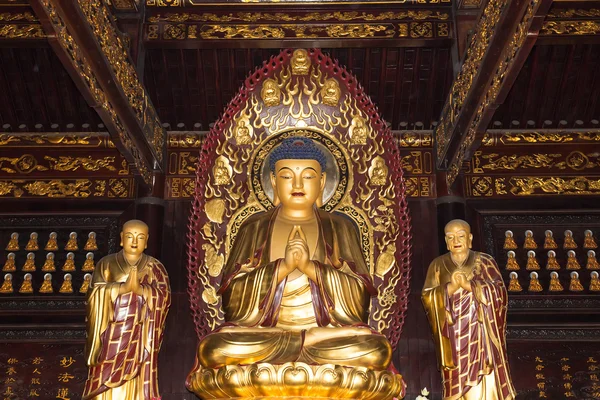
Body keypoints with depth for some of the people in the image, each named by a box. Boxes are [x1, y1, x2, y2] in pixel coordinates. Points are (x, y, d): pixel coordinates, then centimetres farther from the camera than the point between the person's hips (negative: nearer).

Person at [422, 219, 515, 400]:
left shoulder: (485, 262, 3)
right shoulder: (438, 265, 6)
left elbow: (499, 292, -7)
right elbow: (427, 298, -1)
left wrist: (469, 285, -18)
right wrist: (450, 288, -18)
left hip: (481, 337, -1)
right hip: (454, 339, 1)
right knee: (457, 384, 3)